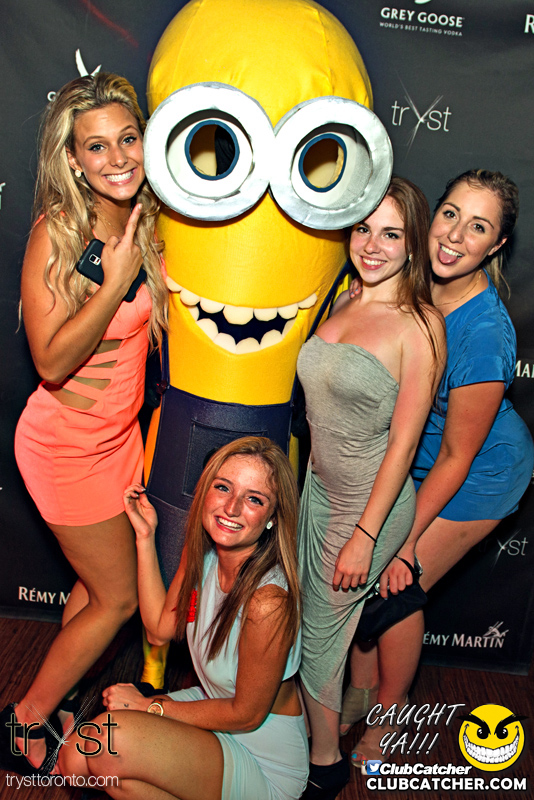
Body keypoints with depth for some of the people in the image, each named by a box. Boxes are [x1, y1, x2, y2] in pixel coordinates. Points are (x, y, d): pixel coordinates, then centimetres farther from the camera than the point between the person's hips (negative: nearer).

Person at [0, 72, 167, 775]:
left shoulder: (146, 223, 0)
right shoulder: (57, 231, -21)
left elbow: (157, 326, 10)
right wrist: (118, 279, -29)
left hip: (120, 432, 7)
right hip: (66, 445, -7)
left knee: (95, 583, 21)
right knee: (119, 597, 7)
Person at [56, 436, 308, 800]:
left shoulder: (267, 601, -33)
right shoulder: (201, 552, -10)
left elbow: (246, 715, -19)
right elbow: (161, 628, 3)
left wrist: (148, 706, -9)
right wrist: (145, 537, -4)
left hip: (266, 764, -6)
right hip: (215, 705, 6)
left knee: (112, 740, -25)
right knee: (77, 761, -11)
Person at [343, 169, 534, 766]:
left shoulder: (485, 333, -34)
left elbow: (456, 457, -23)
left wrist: (408, 539, -13)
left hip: (480, 472, -6)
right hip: (411, 454, 6)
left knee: (393, 586, 1)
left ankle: (388, 715, 32)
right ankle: (360, 695, 34)